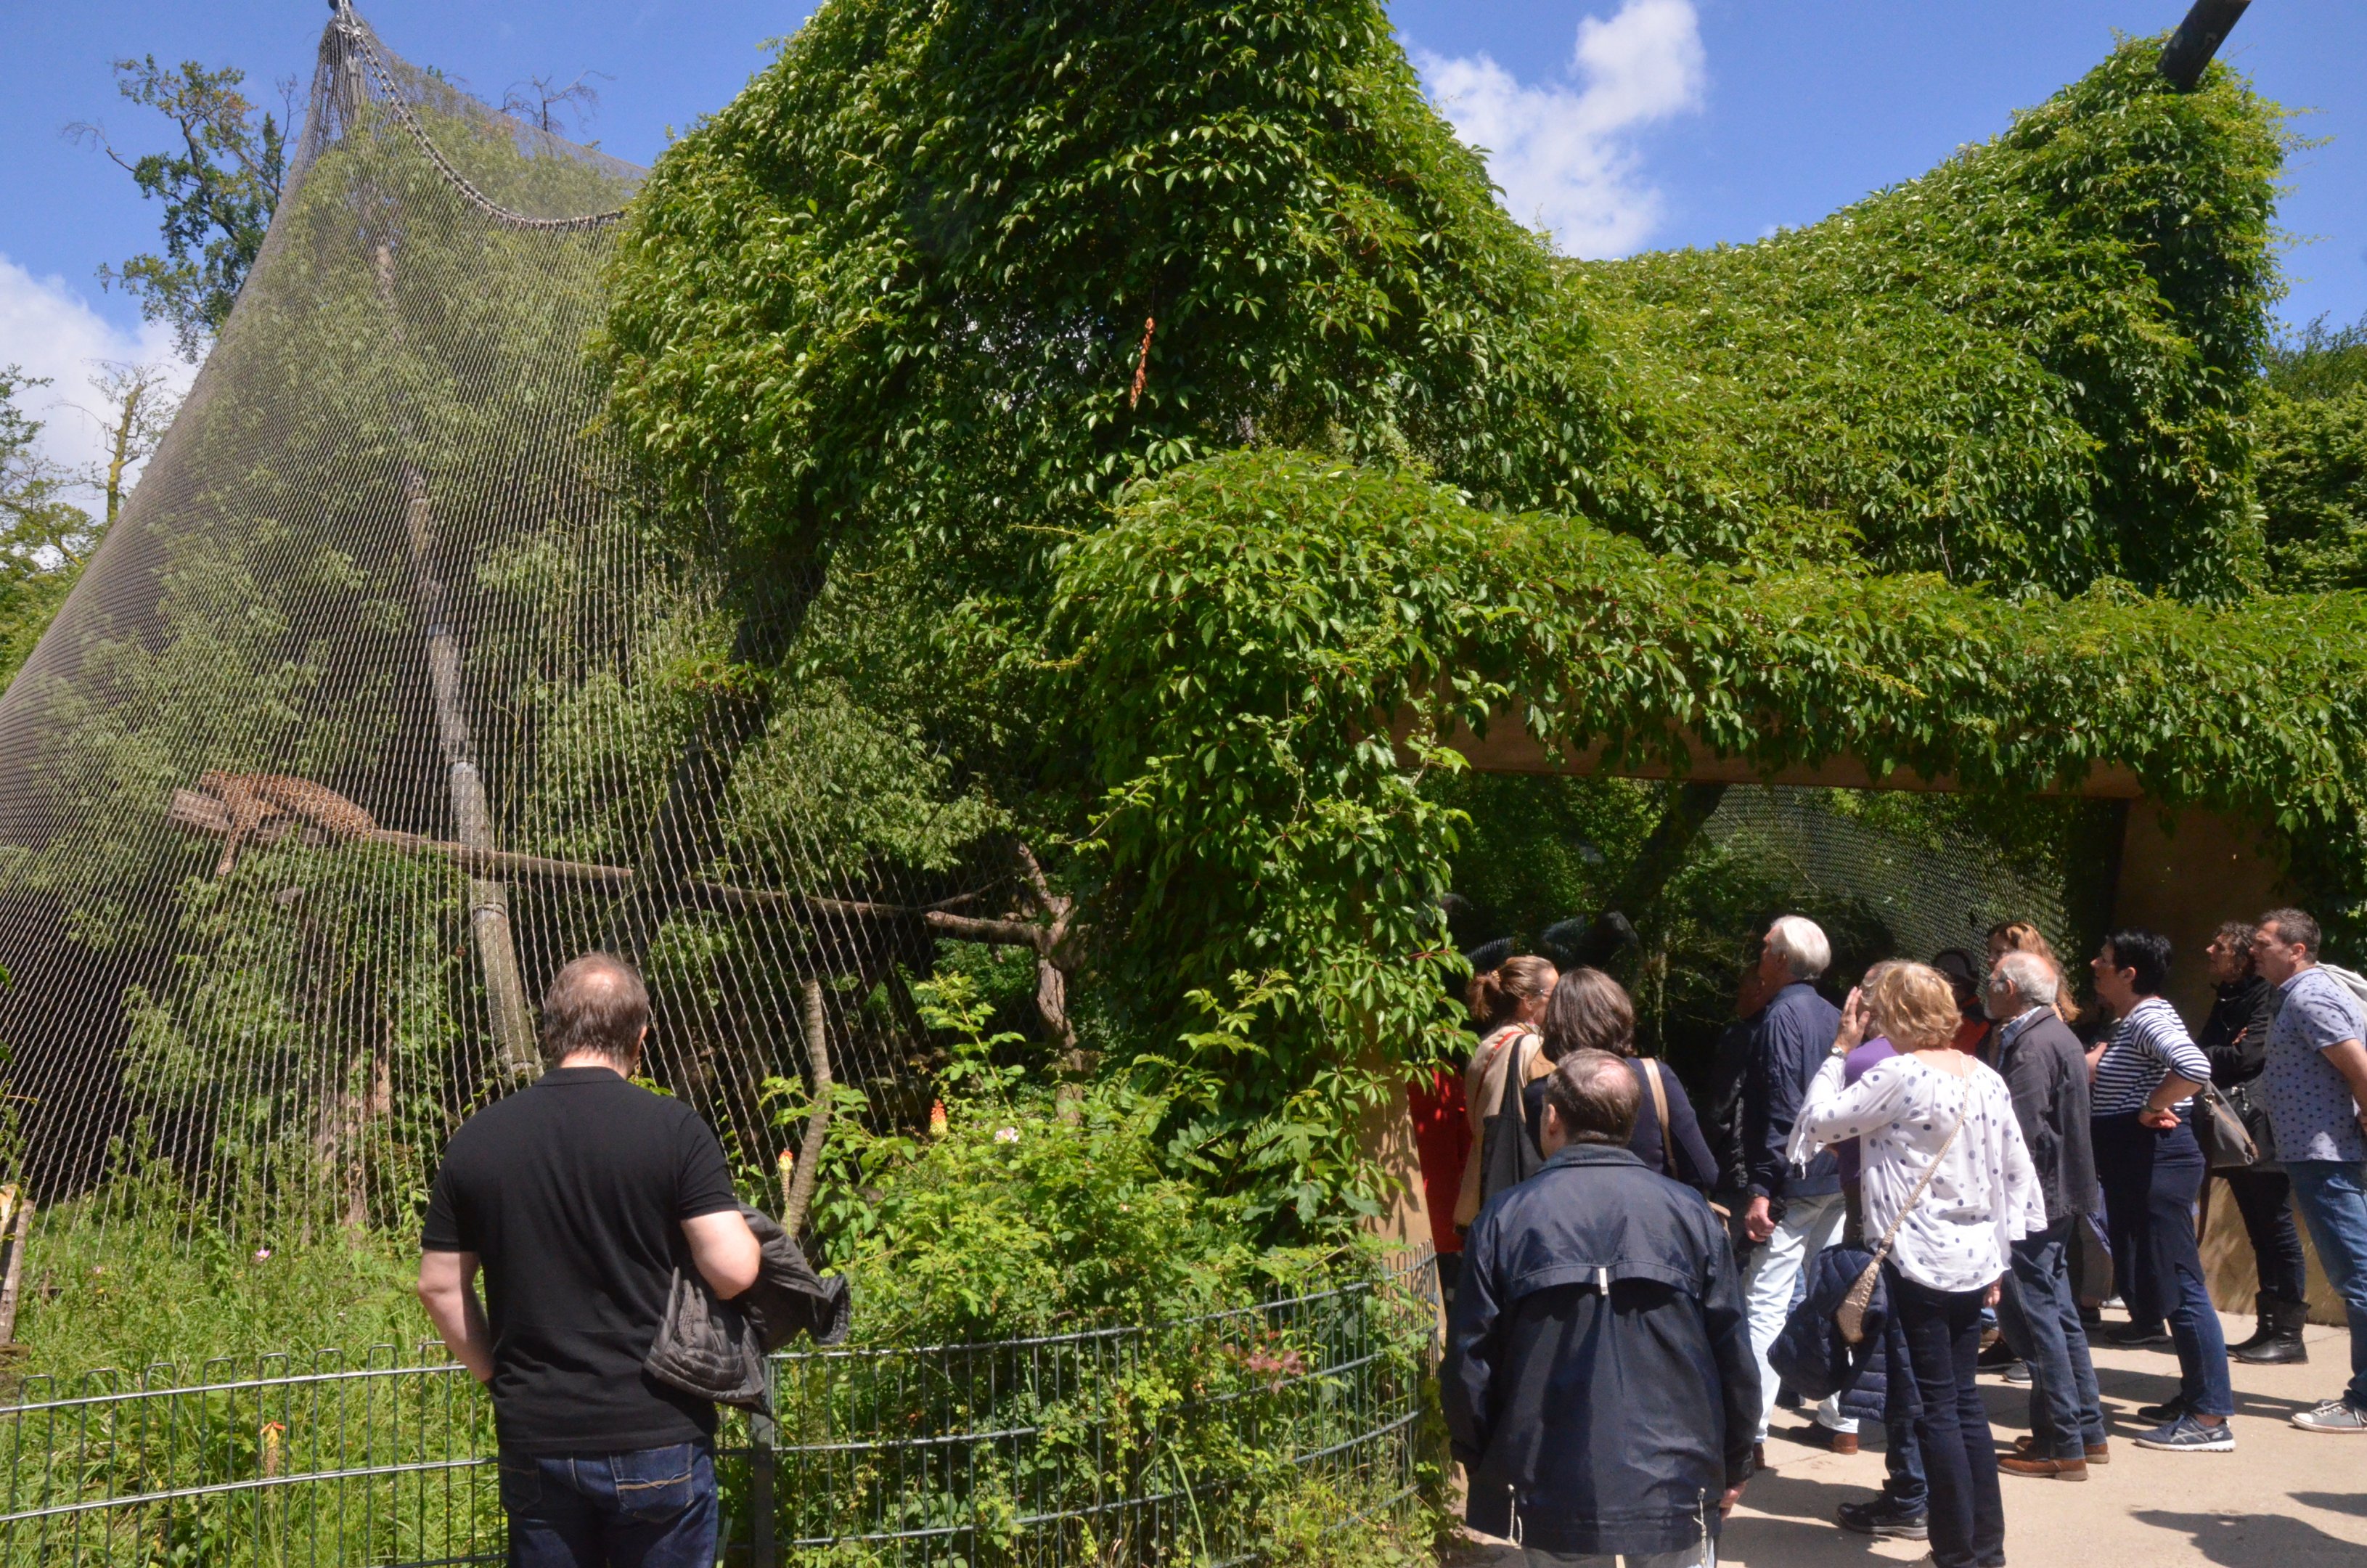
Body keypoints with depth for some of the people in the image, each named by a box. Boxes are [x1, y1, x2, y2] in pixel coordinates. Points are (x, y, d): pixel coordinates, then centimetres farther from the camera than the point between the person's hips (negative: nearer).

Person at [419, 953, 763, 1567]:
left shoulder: (476, 1140, 0)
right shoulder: (675, 1129, -11)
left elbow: (440, 1286, 6)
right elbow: (733, 1269, -17)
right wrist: (752, 1233, 4)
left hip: (534, 1439, 3)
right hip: (658, 1435, -3)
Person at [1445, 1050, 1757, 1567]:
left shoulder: (1505, 1218, -6)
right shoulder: (1689, 1213, -4)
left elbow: (1469, 1362, -3)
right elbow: (1734, 1355, 0)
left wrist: (1482, 1465, 13)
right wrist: (1734, 1467, 14)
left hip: (1551, 1493, 0)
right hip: (1675, 1486, 0)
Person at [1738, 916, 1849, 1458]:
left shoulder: (1782, 1015, -14)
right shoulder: (1833, 1015, 11)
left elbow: (1782, 1109, -20)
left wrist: (1763, 1188, -21)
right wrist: (1844, 1165, 20)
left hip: (1795, 1183, -9)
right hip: (1836, 1177, 9)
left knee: (1764, 1306, -8)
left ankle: (1749, 1430, -10)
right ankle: (1840, 1421, 22)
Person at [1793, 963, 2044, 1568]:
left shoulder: (1898, 1076, -16)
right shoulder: (1987, 1079, 6)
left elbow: (1819, 1121, -10)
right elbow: (2019, 1177, 11)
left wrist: (1840, 1047, -1)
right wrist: (1998, 1253, 18)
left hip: (1916, 1264, -7)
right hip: (1974, 1263, 7)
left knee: (1936, 1409, 2)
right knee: (1965, 1401, 15)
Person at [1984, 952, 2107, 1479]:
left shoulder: (2031, 1046, -18)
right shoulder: (2056, 1034, 14)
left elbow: (2022, 1134, -24)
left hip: (2033, 1198, -11)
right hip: (2057, 1196, 11)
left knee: (2033, 1314, -5)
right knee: (2057, 1312, 17)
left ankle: (2062, 1446, -1)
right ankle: (2088, 1431, 24)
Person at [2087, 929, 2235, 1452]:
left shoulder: (2149, 1017, -15)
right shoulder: (2130, 1021, 15)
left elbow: (2195, 1067, -33)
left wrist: (2151, 1109, -22)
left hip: (2158, 1160, -11)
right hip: (2138, 1165, 11)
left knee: (2180, 1287, -8)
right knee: (2166, 1285, 15)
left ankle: (2211, 1418, -5)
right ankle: (2193, 1396, 23)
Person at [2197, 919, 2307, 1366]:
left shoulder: (2265, 997, -9)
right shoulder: (2225, 1002, 18)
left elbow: (2248, 1055, -17)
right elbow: (2206, 1054, 12)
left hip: (2262, 1132, -9)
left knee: (2276, 1231, -4)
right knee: (2262, 1233, 12)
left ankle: (2288, 1334, 0)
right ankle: (2270, 1329, 17)